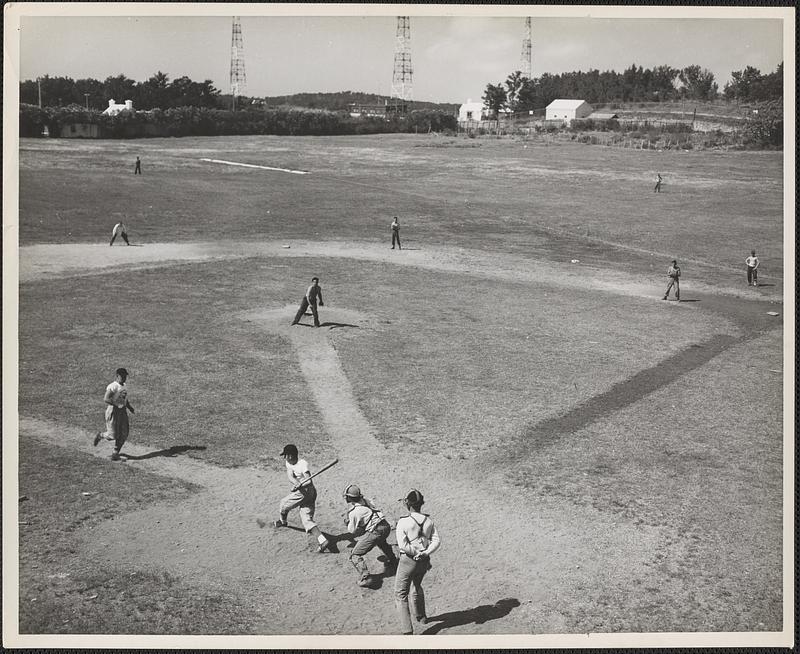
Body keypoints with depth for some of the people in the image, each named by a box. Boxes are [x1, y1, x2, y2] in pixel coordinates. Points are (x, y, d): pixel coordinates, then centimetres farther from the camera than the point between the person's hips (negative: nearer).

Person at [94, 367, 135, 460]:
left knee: (123, 434, 3)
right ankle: (99, 435, 26)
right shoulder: (113, 386, -16)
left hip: (123, 411, 8)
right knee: (112, 435, -4)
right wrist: (117, 404, -29)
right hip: (113, 411, -8)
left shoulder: (124, 386, 11)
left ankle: (116, 453, 15)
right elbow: (105, 399, -25)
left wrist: (130, 407, 10)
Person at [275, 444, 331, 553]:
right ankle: (322, 540, -16)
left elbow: (309, 481, -23)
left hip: (306, 490, -8)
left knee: (284, 503, 11)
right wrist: (297, 483, -30)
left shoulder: (302, 464, -15)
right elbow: (290, 476, -10)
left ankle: (282, 521, 42)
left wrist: (300, 486, -41)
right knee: (307, 520, -2)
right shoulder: (288, 463, 8)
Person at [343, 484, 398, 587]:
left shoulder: (353, 512, -10)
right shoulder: (365, 500, 8)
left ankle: (365, 577, -12)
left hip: (375, 531, -8)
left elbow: (353, 531, 0)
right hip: (386, 526, 8)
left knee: (355, 555, 1)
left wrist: (347, 522, 17)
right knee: (381, 542, 44)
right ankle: (392, 562, 59)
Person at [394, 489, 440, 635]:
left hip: (408, 561, -6)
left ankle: (407, 629, -7)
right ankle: (421, 616, 50)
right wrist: (425, 553, -14)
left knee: (401, 595, 3)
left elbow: (402, 545, -22)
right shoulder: (429, 521, 0)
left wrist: (416, 552, -12)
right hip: (423, 562, 6)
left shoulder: (403, 522, -16)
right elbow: (436, 541, -6)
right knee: (417, 587, 32)